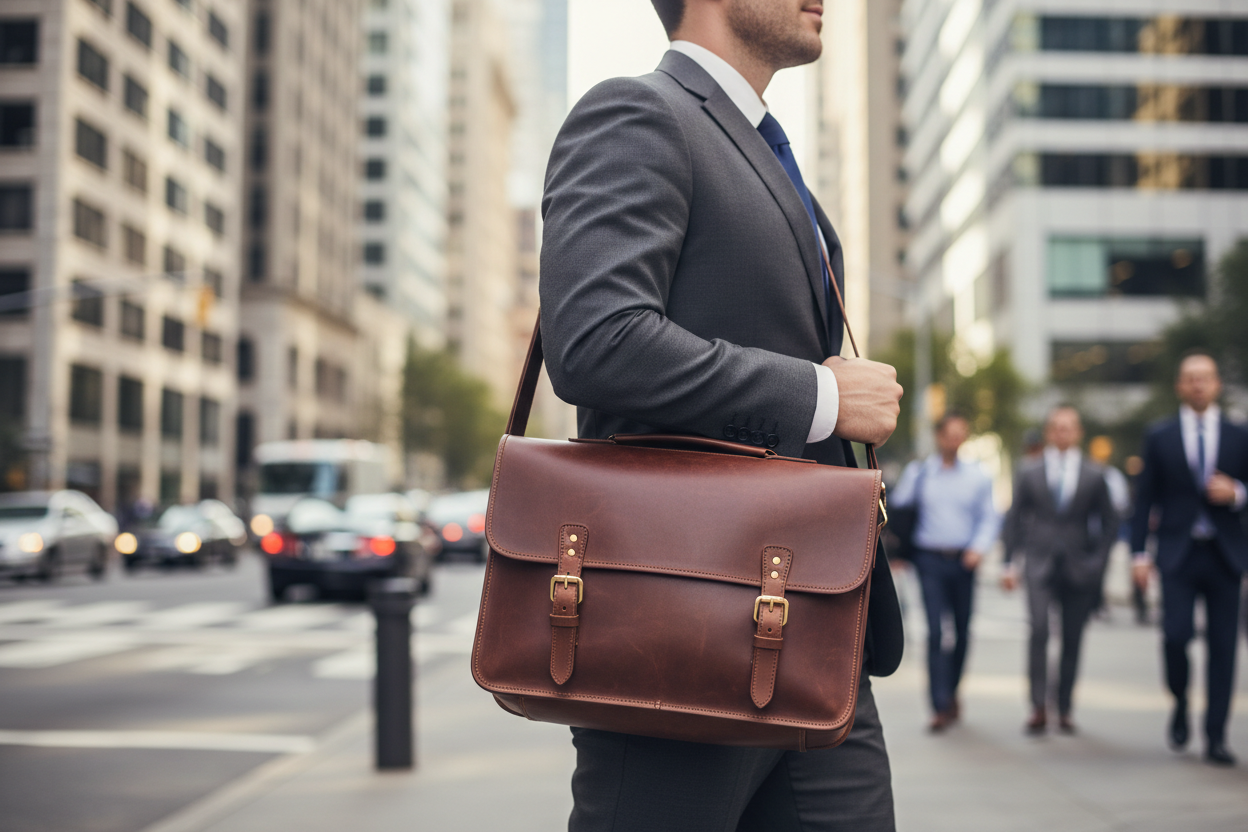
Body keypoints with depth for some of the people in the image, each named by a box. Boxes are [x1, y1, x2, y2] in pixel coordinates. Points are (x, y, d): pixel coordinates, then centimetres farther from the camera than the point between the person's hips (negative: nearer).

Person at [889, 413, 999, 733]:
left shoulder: (977, 476, 6)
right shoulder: (918, 471, 3)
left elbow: (989, 517, 7)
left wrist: (979, 547, -9)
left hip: (963, 561, 2)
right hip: (930, 559, -2)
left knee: (962, 631, 10)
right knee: (935, 630, -11)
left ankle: (951, 692, 31)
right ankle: (942, 706, -11)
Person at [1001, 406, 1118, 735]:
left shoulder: (1094, 475, 8)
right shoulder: (1029, 472, 8)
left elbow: (1109, 522, 11)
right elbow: (1015, 519, 9)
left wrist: (1098, 562, 0)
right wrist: (1011, 563, 2)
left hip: (1079, 569, 1)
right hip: (1040, 564, -1)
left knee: (1073, 640, 4)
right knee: (1039, 630, -18)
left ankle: (1064, 710, 15)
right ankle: (1038, 707, -15)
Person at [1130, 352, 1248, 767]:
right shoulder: (1160, 437, 8)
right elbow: (1145, 499, 6)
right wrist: (1140, 552, -1)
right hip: (1178, 554, -1)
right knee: (1175, 635, -13)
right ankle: (1180, 705, 16)